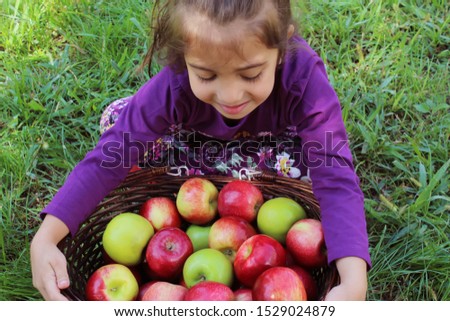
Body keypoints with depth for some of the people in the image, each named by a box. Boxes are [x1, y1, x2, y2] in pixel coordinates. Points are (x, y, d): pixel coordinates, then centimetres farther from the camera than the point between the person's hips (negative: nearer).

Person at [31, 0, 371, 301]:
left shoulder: (305, 77, -42)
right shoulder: (174, 85, -37)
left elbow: (335, 177, -47)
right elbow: (108, 158, -35)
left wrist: (353, 283, -61)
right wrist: (45, 240, -46)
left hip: (275, 144, 0)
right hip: (200, 141, 1)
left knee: (312, 160, -36)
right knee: (117, 118, -20)